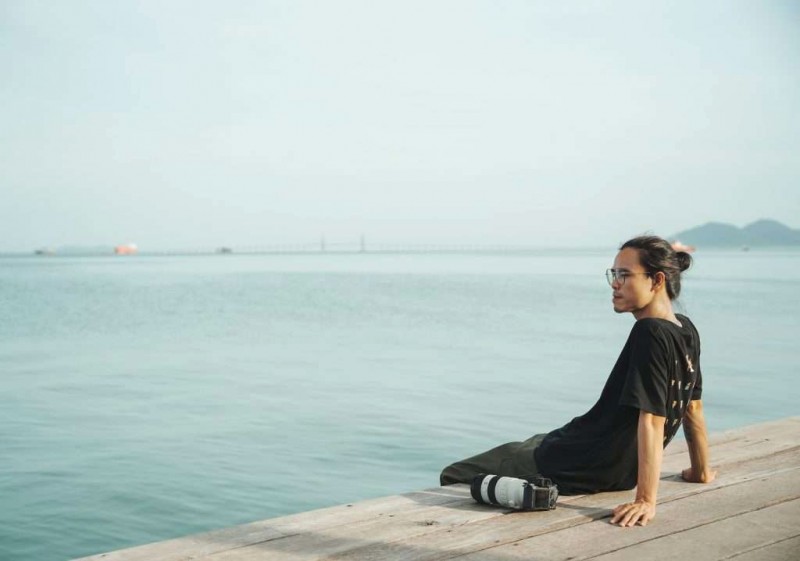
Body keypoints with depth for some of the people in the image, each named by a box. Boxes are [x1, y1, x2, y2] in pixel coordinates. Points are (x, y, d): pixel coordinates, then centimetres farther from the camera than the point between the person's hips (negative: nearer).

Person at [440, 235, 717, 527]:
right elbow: (694, 407, 14)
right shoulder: (686, 331, 4)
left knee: (453, 476, -1)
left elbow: (652, 421, -28)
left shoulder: (648, 334, -24)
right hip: (617, 473, 10)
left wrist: (646, 500, -29)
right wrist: (701, 470, 25)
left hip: (580, 468, -10)